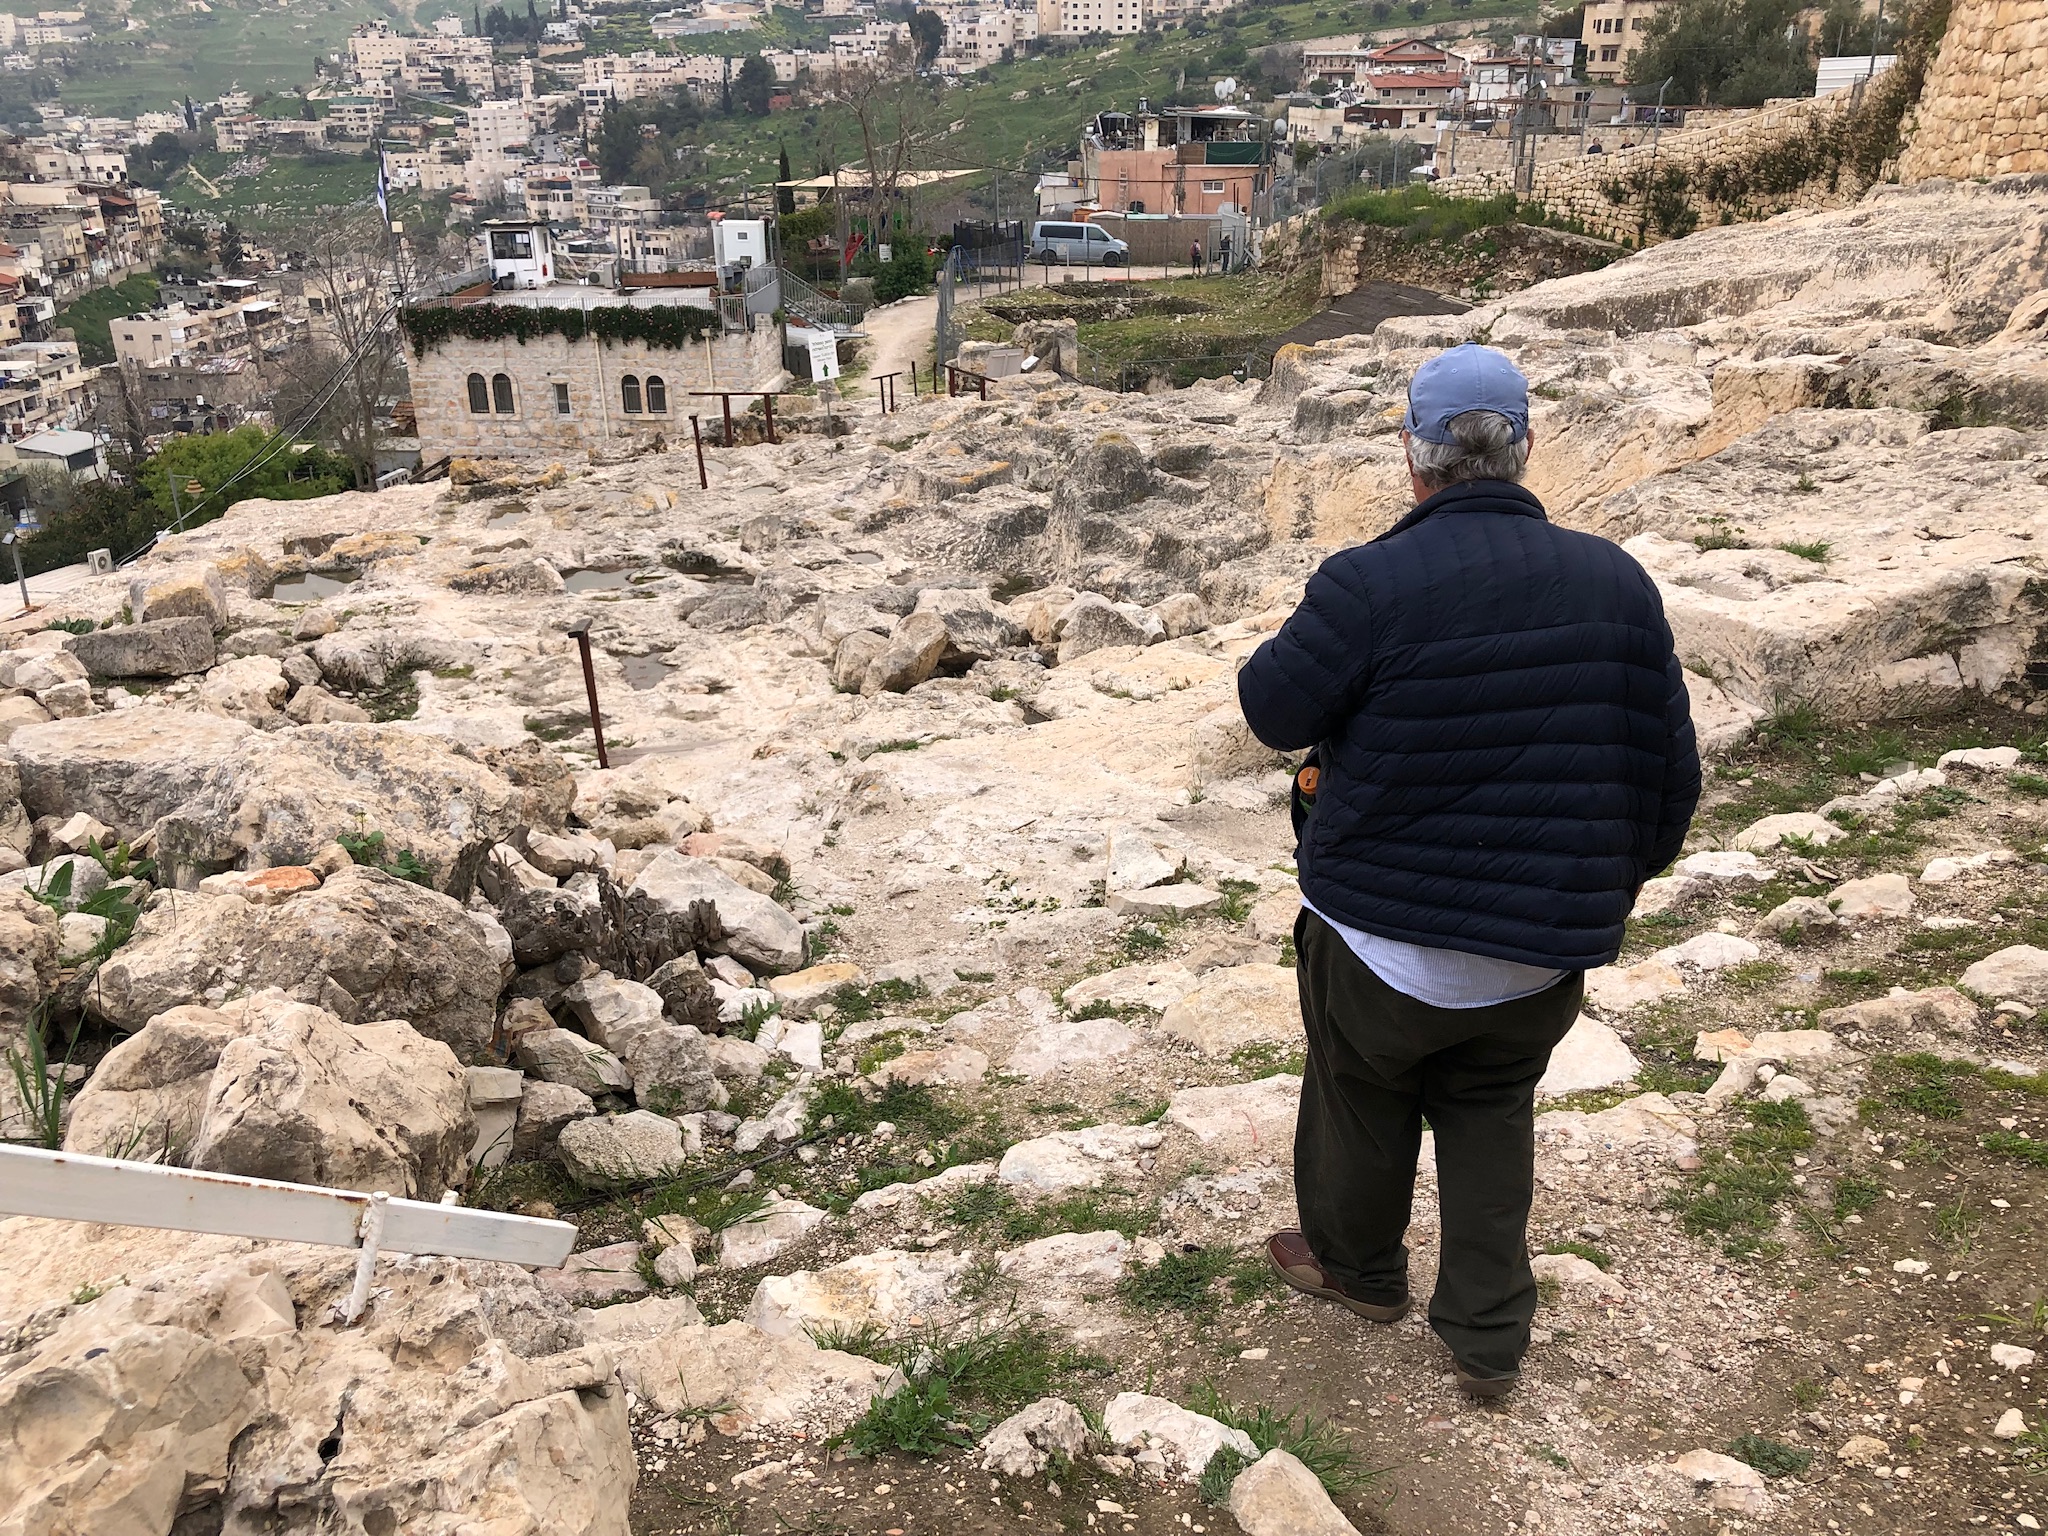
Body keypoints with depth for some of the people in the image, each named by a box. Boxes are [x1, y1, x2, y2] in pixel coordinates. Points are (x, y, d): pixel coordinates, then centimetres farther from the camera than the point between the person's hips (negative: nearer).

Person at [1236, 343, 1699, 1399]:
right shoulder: (1618, 582, -6)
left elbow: (1273, 708, -8)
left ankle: (1357, 1267, 45)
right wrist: (1624, 876, 16)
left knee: (1362, 1101, 21)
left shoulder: (1370, 584, -21)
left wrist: (1310, 633, 10)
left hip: (1379, 937, -3)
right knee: (1493, 1114, 23)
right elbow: (1669, 765, 0)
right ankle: (1488, 1338, 29)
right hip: (1546, 951, 4)